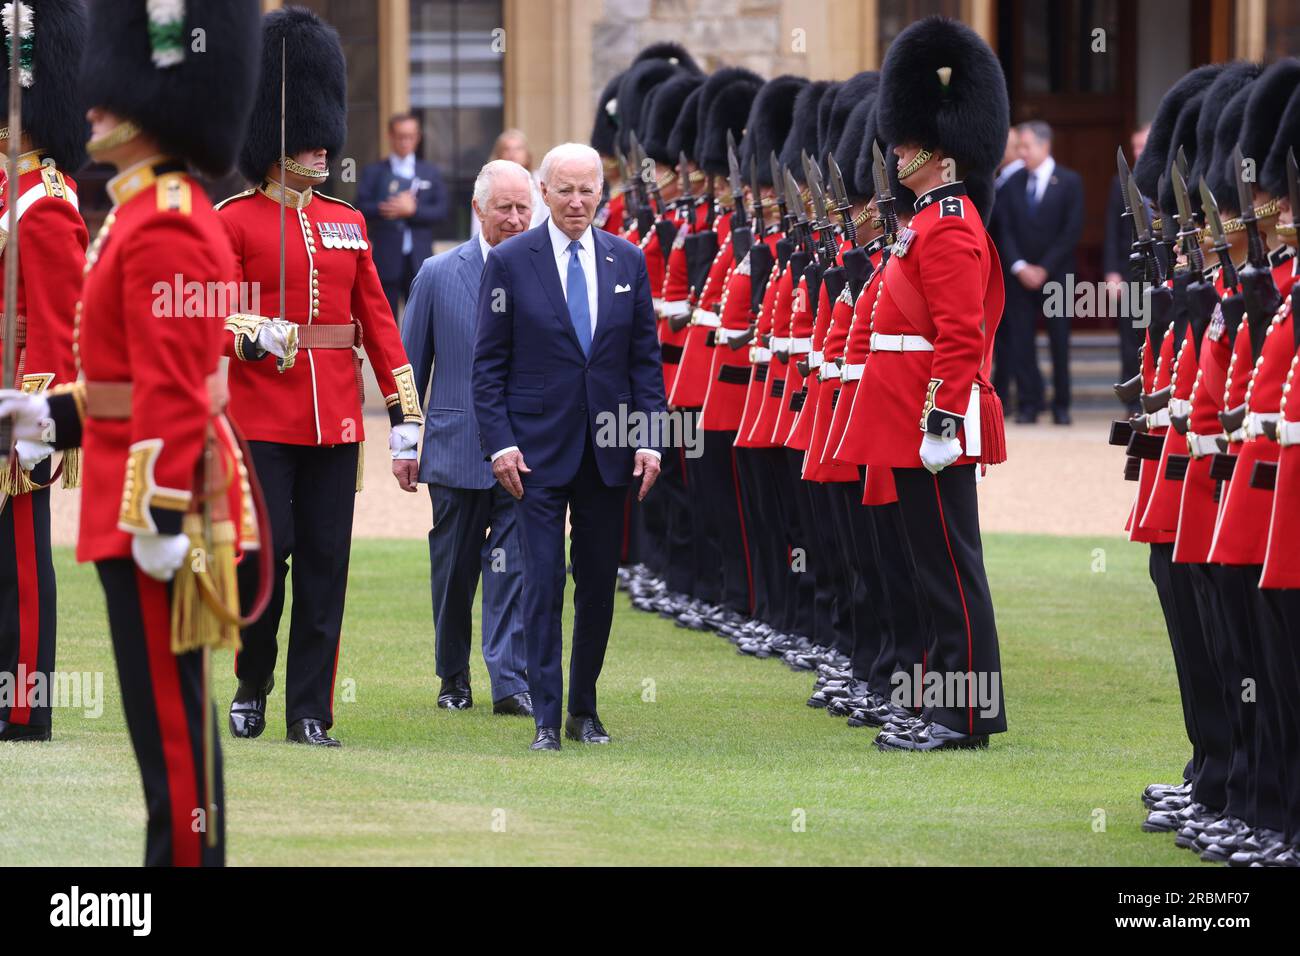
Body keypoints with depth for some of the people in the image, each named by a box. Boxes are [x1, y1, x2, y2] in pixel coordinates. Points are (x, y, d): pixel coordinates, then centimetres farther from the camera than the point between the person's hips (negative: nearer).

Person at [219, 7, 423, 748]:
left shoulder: (347, 224, 14)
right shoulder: (233, 221, 0)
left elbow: (378, 320, 12)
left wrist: (405, 410, 7)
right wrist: (251, 337, -25)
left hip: (336, 421, 4)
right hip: (262, 419, -4)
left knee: (325, 564, 2)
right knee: (263, 551, -6)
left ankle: (311, 709, 6)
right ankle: (253, 681, 16)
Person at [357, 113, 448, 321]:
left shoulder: (430, 172, 12)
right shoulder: (374, 171, 7)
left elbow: (441, 210, 2)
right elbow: (362, 208, -3)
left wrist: (414, 210, -13)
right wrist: (384, 208, -19)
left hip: (419, 261, 1)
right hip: (386, 258, -1)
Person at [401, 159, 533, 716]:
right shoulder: (438, 275, 1)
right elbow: (411, 363, 6)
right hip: (456, 451, 1)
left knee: (515, 566, -7)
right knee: (454, 571, 10)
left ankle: (511, 682, -7)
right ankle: (453, 678, 24)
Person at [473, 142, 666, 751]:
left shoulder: (627, 261, 6)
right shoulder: (509, 262, -2)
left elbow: (646, 358, 9)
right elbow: (488, 363, -1)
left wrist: (649, 438, 0)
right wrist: (500, 442, -10)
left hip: (607, 452, 3)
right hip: (538, 449, -3)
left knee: (599, 585, 8)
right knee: (544, 583, -7)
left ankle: (585, 707, 19)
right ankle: (546, 719, -5)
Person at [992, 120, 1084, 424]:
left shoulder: (1069, 182, -1)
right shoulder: (1012, 184, 8)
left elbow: (1072, 231, -5)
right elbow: (1005, 230, 5)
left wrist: (1044, 269, -9)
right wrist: (1019, 267, -8)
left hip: (1056, 274, -3)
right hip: (1019, 276, 3)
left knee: (1060, 341, 1)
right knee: (1020, 341, -3)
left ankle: (1061, 405, 7)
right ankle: (1028, 404, 2)